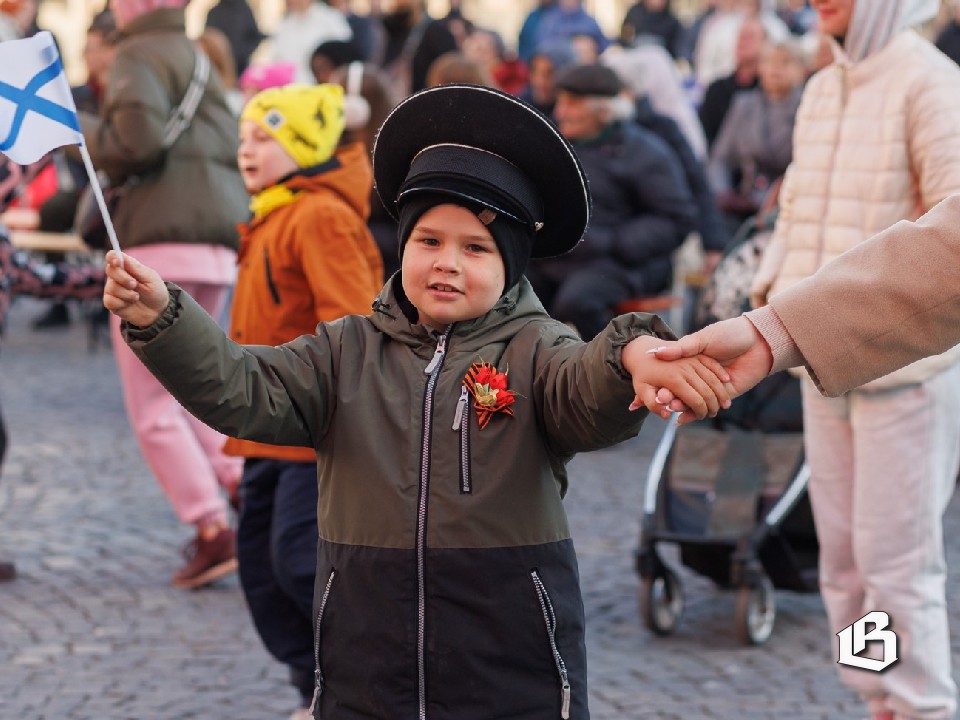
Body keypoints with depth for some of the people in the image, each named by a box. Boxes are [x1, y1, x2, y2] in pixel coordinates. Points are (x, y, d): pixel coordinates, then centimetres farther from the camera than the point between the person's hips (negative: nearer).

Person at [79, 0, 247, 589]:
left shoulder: (142, 55, -4)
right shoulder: (196, 57, 23)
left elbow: (138, 136, -20)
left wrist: (77, 128, -2)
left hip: (161, 242, -9)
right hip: (221, 248, 9)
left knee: (153, 406, -3)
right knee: (185, 390, 21)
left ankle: (214, 532, -9)